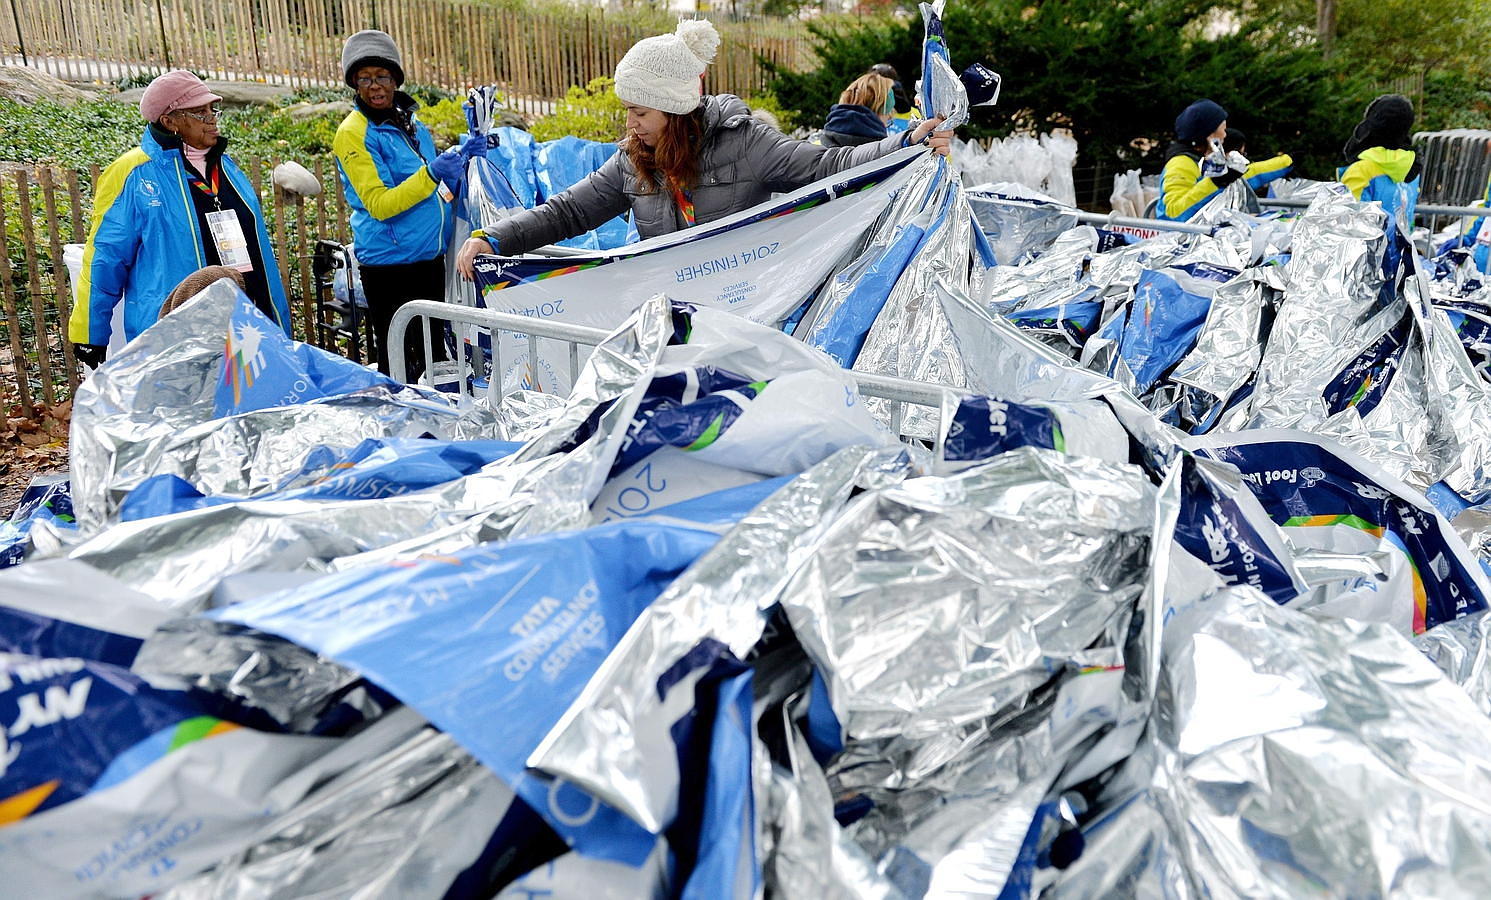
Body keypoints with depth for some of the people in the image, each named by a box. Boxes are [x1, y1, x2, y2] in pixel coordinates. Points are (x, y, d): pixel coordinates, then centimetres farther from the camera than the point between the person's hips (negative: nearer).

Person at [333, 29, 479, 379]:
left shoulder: (410, 121, 12)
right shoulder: (353, 133, -10)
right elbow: (379, 204, -19)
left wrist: (460, 158, 5)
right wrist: (431, 174, -28)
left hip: (431, 257, 7)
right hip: (391, 262, -7)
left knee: (434, 355, 17)